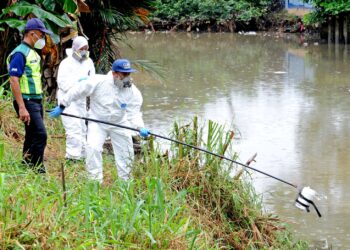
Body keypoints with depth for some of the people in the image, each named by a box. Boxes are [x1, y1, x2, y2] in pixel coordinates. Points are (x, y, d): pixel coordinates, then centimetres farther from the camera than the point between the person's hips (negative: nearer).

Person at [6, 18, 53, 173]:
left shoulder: (32, 53, 16)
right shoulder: (20, 53, -14)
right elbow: (14, 81, -20)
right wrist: (22, 108, -24)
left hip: (36, 101, 10)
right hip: (27, 102, -10)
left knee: (32, 137, 12)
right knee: (40, 135, -14)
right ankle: (37, 171, -11)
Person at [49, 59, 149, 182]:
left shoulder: (133, 92, -16)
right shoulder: (98, 82, -22)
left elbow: (133, 113, -17)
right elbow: (77, 90, -11)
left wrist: (140, 128, -37)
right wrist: (62, 106, -7)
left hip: (119, 124, 2)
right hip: (97, 121, -2)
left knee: (126, 152, 6)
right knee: (93, 148, -20)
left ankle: (125, 180, 28)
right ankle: (95, 180, -8)